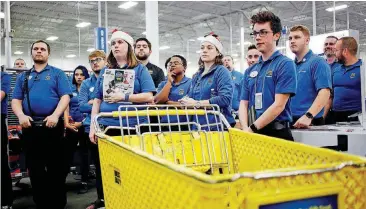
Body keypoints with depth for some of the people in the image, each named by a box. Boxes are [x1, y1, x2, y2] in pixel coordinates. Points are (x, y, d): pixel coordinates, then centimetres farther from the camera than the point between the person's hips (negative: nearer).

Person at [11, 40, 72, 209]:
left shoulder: (57, 73, 7)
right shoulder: (23, 76, 17)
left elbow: (65, 96, -4)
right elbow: (15, 100, 10)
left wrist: (55, 115, -19)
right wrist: (21, 115, -10)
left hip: (52, 125, -3)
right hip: (30, 126, 3)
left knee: (56, 168, 1)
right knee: (35, 168, 9)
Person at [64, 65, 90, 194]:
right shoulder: (70, 89, 8)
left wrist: (80, 122, -13)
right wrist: (66, 122, -10)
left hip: (85, 125, -2)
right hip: (71, 126, 2)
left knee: (84, 153, 6)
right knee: (68, 153, 4)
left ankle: (84, 182, 12)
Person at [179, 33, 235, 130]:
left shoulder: (222, 71, -4)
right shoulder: (196, 76, 17)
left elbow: (225, 98, -17)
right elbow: (190, 98, 15)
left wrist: (197, 103, -16)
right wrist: (186, 101, -9)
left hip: (217, 126, -6)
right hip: (197, 126, 6)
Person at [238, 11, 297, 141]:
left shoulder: (285, 64, -6)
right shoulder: (250, 71, 13)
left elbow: (279, 105, -14)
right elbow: (243, 104, 8)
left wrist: (252, 128, -16)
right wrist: (245, 129, -10)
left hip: (277, 134, -5)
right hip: (252, 134, 6)